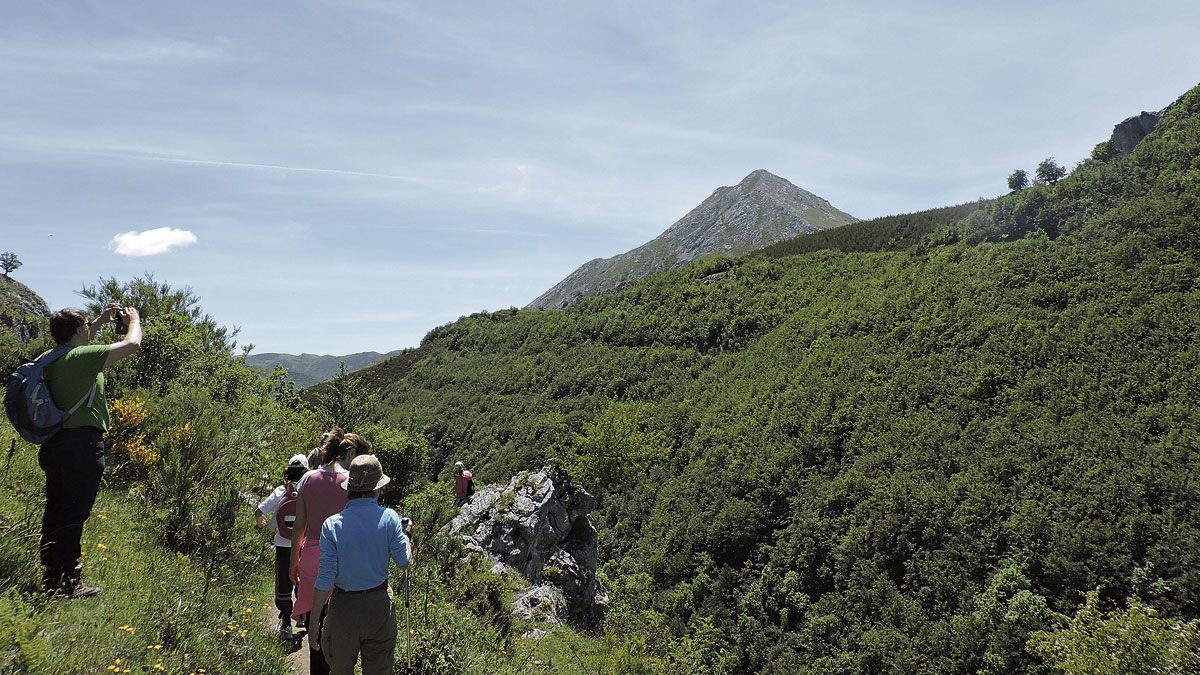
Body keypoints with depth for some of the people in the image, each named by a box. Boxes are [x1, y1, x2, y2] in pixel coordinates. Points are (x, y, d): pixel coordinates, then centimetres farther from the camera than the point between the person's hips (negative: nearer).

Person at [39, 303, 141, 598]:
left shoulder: (48, 359, 10)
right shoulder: (82, 357, -15)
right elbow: (132, 344, -14)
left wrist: (101, 321, 31)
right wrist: (133, 320, 5)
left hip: (52, 445, 9)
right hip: (82, 445, -9)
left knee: (54, 511, 15)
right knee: (74, 515, -3)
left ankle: (50, 578, 24)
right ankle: (66, 584, 2)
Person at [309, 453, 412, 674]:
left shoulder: (332, 525, -14)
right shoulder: (389, 518, -12)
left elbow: (325, 580, -13)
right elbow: (403, 562, -4)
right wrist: (406, 536, 16)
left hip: (344, 606, 0)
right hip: (380, 606, 1)